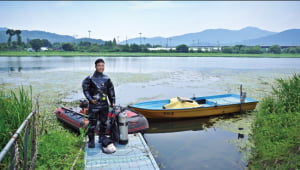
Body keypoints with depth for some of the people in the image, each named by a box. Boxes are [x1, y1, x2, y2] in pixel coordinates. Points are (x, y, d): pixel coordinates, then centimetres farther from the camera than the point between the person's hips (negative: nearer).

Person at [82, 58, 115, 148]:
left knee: (104, 122, 12)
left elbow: (111, 90, 12)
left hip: (104, 104, 4)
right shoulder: (90, 78, -6)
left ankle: (102, 138, 28)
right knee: (92, 123, -2)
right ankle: (91, 140, 10)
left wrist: (113, 102, 8)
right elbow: (85, 89, -1)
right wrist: (90, 99, -11)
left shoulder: (107, 79, 6)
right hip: (93, 105, -4)